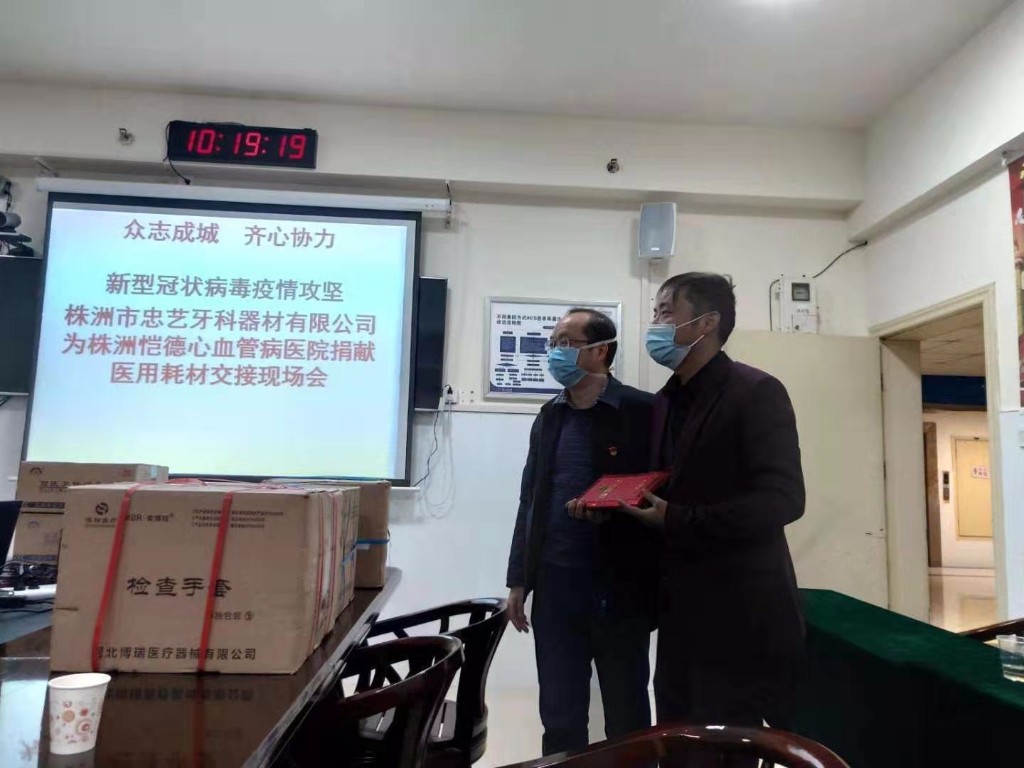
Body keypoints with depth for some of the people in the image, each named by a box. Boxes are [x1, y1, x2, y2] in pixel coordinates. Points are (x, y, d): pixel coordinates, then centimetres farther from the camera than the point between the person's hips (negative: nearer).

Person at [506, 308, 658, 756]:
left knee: (627, 719, 13)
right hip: (554, 586, 5)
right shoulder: (549, 416, 9)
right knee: (559, 717, 16)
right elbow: (530, 502, 11)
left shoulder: (642, 412, -8)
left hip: (620, 588, -4)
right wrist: (519, 579, 10)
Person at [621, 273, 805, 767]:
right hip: (682, 611, 7)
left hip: (739, 616, -7)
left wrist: (675, 521, -23)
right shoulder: (667, 400, 11)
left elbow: (783, 499, -21)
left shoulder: (756, 392, -13)